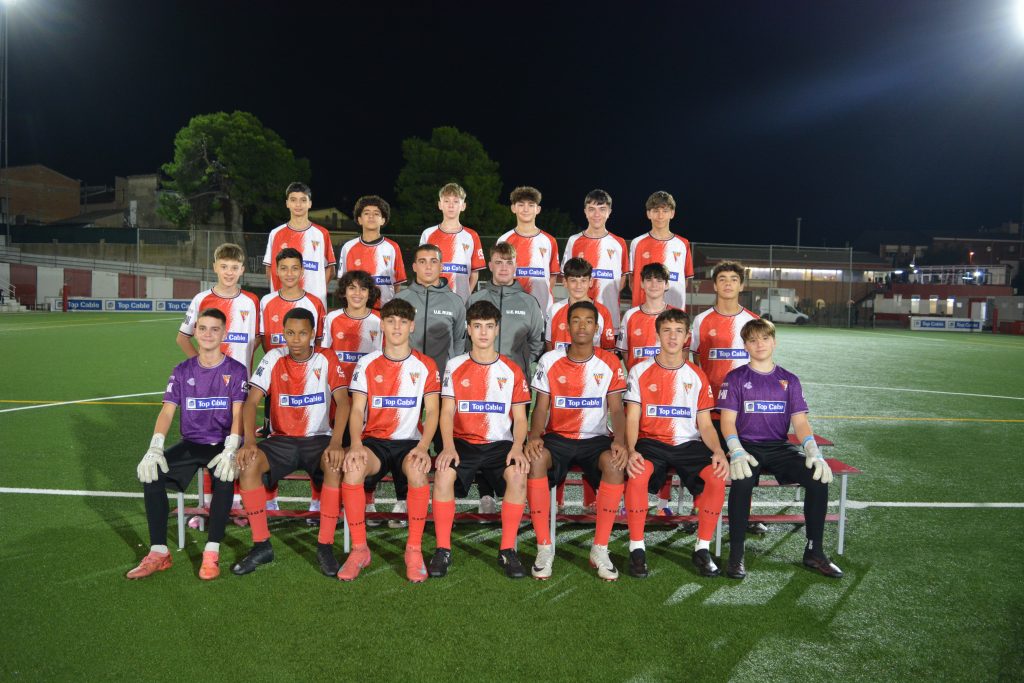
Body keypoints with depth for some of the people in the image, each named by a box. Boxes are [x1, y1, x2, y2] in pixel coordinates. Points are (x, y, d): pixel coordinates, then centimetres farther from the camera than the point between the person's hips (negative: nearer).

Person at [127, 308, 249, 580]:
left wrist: (230, 451, -26)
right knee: (151, 471, -22)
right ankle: (158, 552, -13)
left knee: (225, 476, -34)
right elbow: (167, 411, 0)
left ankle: (211, 553, -25)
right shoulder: (183, 370, 8)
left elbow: (238, 414, -10)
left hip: (222, 445, -3)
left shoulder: (235, 370, -1)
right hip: (191, 443, 4)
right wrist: (155, 448, -16)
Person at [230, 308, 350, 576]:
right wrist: (250, 441, -22)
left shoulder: (327, 360, -2)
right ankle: (261, 544, -16)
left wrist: (336, 442, -28)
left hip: (318, 438, -1)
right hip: (281, 440, 2)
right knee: (247, 463, -28)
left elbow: (343, 402, -11)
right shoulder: (274, 359, 1)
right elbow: (251, 402, -5)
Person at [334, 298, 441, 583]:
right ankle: (359, 549, -16)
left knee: (418, 470, -35)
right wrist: (356, 445, -18)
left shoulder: (425, 365, 5)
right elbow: (357, 410, 1)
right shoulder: (367, 364, 7)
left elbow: (432, 412, -1)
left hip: (409, 442, -1)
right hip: (374, 440, 1)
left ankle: (414, 550, -19)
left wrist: (422, 447, -19)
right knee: (351, 468, -32)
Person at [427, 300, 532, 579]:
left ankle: (507, 549, -15)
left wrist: (517, 447, -15)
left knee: (518, 475, -31)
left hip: (500, 444, 0)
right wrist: (448, 446, -18)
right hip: (462, 442, 0)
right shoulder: (455, 366, 7)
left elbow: (520, 418, 5)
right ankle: (443, 549, -16)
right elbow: (447, 412, 1)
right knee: (444, 473, -31)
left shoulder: (512, 370, 8)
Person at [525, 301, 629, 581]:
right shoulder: (550, 361, 1)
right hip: (557, 437, 0)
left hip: (596, 439, 0)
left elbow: (616, 409, -1)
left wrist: (620, 440, -21)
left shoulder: (609, 363, 1)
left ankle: (600, 549, -19)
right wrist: (534, 437, -20)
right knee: (535, 459, -33)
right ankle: (544, 547, -21)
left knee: (615, 463, -33)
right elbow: (541, 407, -1)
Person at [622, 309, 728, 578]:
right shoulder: (640, 372, 4)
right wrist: (631, 451, -19)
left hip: (688, 444, 2)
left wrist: (718, 451, -11)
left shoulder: (697, 376, 10)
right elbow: (632, 419, 0)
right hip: (651, 442, -2)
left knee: (717, 477, -27)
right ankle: (637, 548, -16)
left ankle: (702, 549, -6)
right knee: (637, 474, -35)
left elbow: (705, 424, 9)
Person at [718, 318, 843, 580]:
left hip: (780, 447, 3)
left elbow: (800, 421, 6)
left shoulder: (789, 380, 14)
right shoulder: (735, 378, 5)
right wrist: (737, 453, -21)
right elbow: (728, 420, -4)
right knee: (743, 479, -36)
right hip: (747, 445, -3)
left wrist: (814, 452, -12)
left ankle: (814, 552, -6)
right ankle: (736, 553, -22)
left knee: (819, 476, -23)